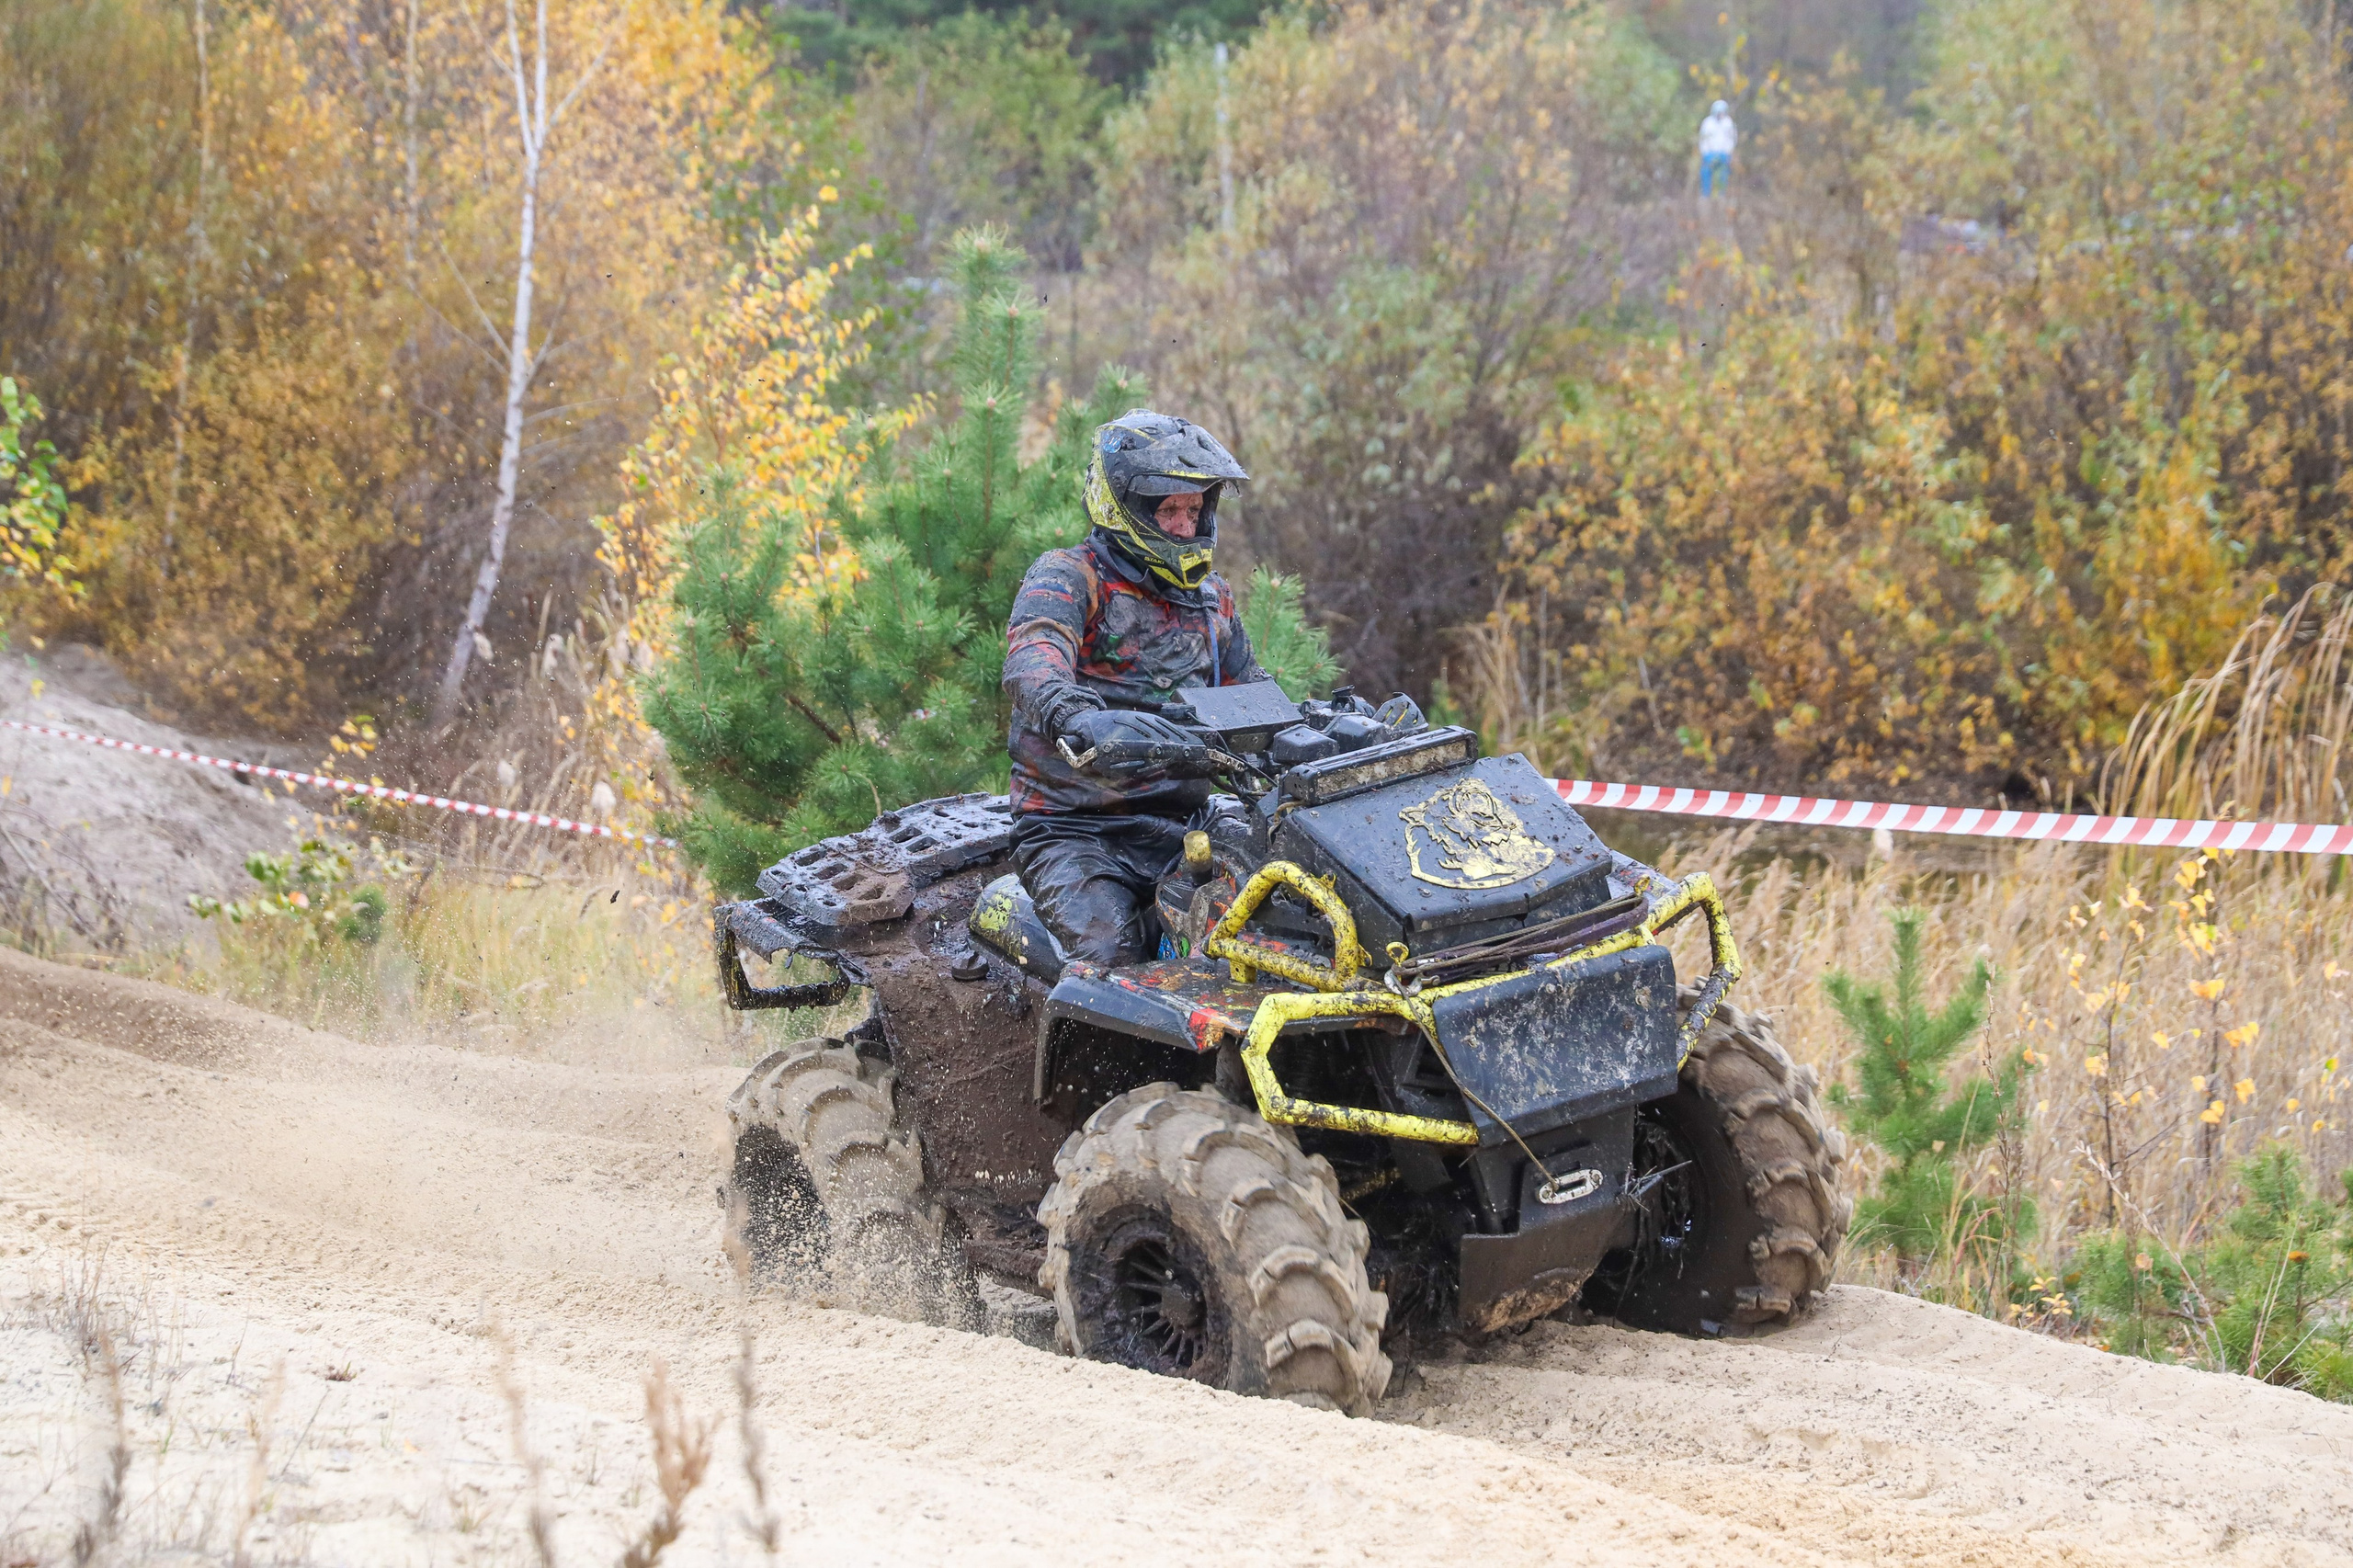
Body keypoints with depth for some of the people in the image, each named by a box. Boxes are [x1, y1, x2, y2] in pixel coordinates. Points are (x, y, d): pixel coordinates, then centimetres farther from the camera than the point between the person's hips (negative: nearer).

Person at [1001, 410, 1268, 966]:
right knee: (1111, 959, -31)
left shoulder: (1211, 598, 17)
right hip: (1075, 831, -6)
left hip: (1182, 825, 6)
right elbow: (1031, 662, -26)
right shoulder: (1067, 577, -5)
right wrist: (1078, 718, -49)